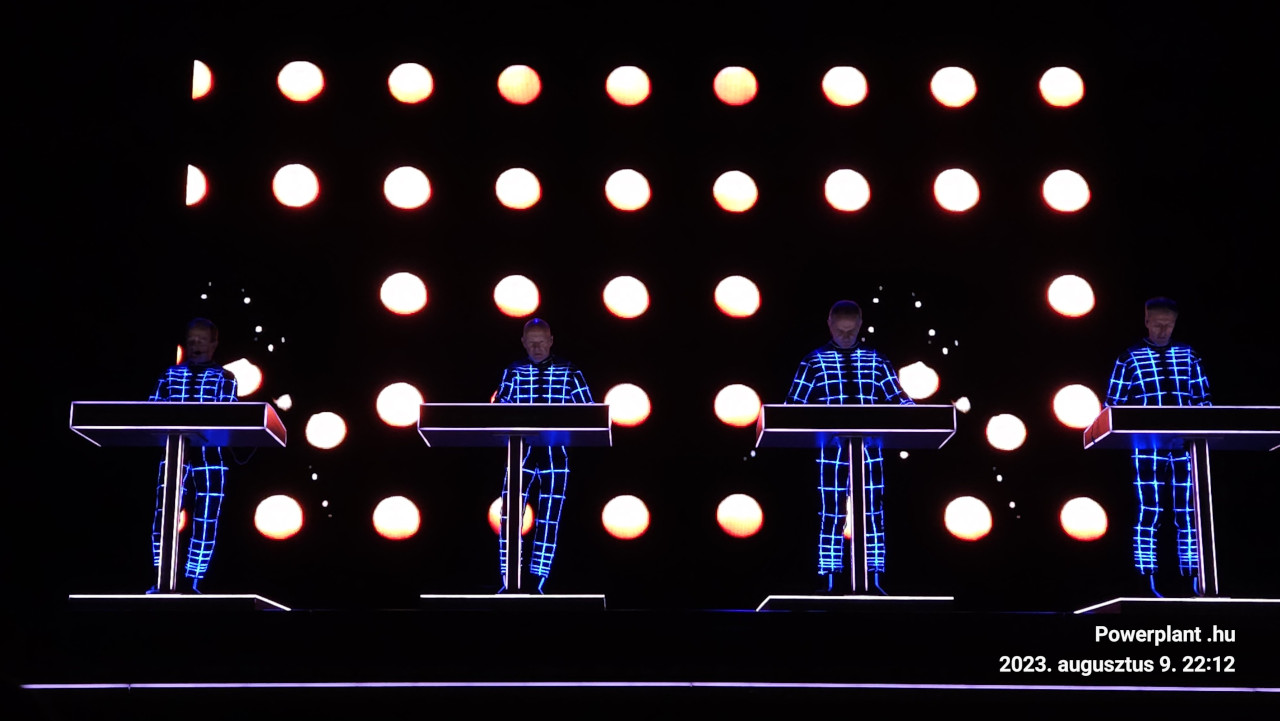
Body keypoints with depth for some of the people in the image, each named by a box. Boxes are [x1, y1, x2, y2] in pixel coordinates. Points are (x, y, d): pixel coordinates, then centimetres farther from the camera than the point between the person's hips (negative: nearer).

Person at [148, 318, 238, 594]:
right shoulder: (171, 374, 15)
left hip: (209, 457, -1)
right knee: (163, 516, -9)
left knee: (205, 522, -2)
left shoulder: (224, 377, 8)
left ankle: (190, 583, 7)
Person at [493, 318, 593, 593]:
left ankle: (538, 583, 9)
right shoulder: (513, 371, 7)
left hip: (555, 452, -1)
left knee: (549, 519, 1)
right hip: (521, 450, 1)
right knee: (510, 516, -6)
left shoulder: (569, 372, 4)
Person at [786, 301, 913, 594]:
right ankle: (830, 582, 7)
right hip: (832, 449, -1)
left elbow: (897, 399, 7)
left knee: (873, 513, 3)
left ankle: (874, 580, 9)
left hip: (869, 448, 2)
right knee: (831, 514, 1)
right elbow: (794, 404, 4)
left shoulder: (875, 360, 8)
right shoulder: (815, 361, 4)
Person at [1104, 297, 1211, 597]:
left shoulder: (1188, 356, 12)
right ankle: (1148, 584, -2)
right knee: (1148, 512, -5)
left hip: (1185, 447, 3)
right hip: (1147, 449, -3)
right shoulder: (1129, 359, 4)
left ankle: (1192, 581, 8)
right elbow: (1114, 406, 4)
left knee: (1188, 513, 3)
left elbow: (1202, 400, 13)